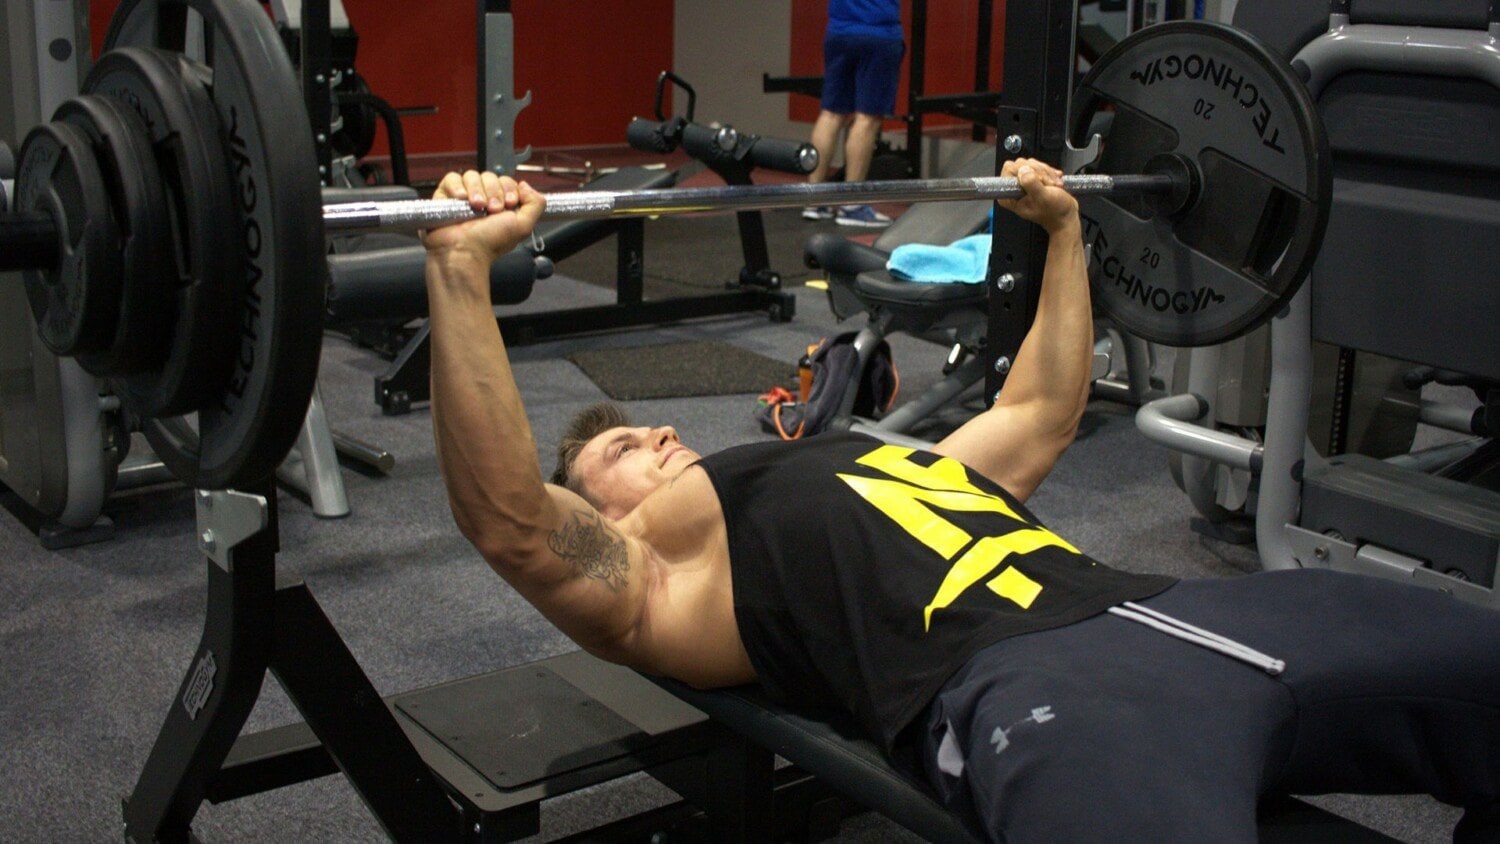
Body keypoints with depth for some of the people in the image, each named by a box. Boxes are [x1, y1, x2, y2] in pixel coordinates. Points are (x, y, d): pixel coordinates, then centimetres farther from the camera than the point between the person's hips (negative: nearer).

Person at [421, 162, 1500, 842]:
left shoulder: (898, 465, 36)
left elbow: (1046, 413, 46)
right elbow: (508, 519, -3)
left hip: (1173, 608, 8)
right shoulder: (663, 585, 15)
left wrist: (1064, 230, 46)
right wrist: (462, 265, -10)